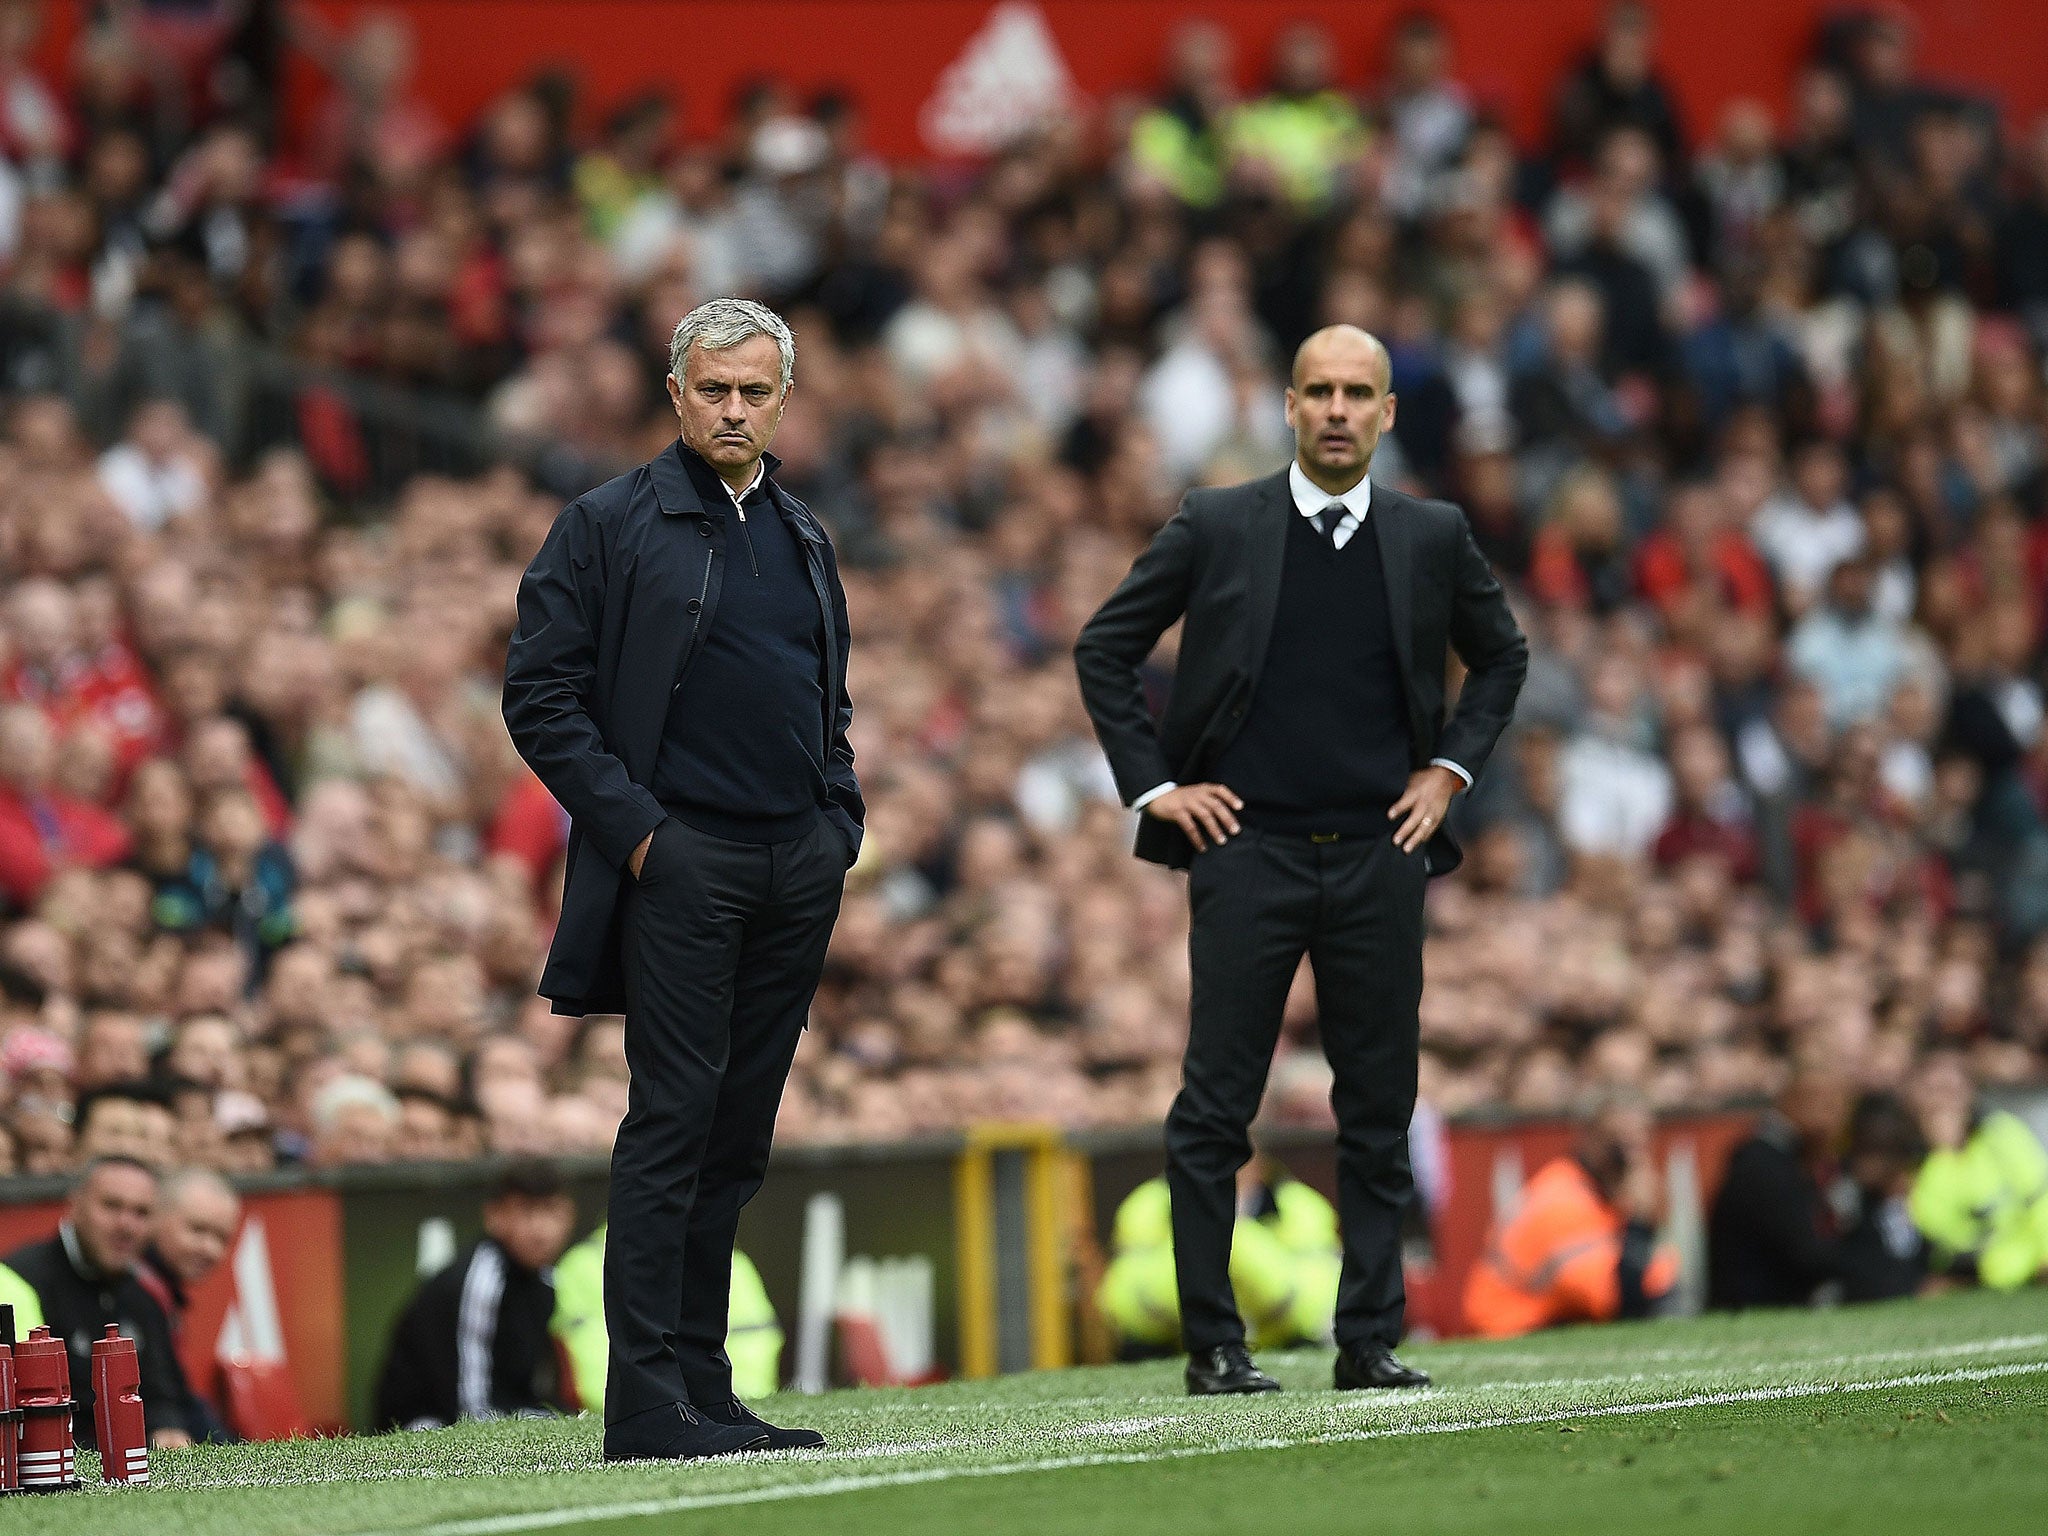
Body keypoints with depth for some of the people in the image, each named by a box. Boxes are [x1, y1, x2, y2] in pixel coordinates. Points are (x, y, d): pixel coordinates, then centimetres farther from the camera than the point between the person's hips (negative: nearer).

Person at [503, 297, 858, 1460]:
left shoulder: (806, 540, 18)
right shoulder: (612, 526, -1)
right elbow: (540, 695, -5)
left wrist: (840, 823, 10)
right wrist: (628, 823, -13)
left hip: (799, 872, 6)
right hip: (682, 858, -6)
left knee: (740, 1134, 7)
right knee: (674, 1121, -9)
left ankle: (705, 1389, 11)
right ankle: (649, 1400, -9)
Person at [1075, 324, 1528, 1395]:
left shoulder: (1434, 538, 6)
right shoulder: (1216, 528, 1)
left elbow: (1501, 658, 22)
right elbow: (1104, 650, 7)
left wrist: (1450, 766, 9)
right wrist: (1151, 784, 0)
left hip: (1379, 857, 2)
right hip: (1248, 852, -2)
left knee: (1379, 1109, 4)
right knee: (1214, 1110, -4)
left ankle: (1371, 1338, 11)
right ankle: (1213, 1346, 1)